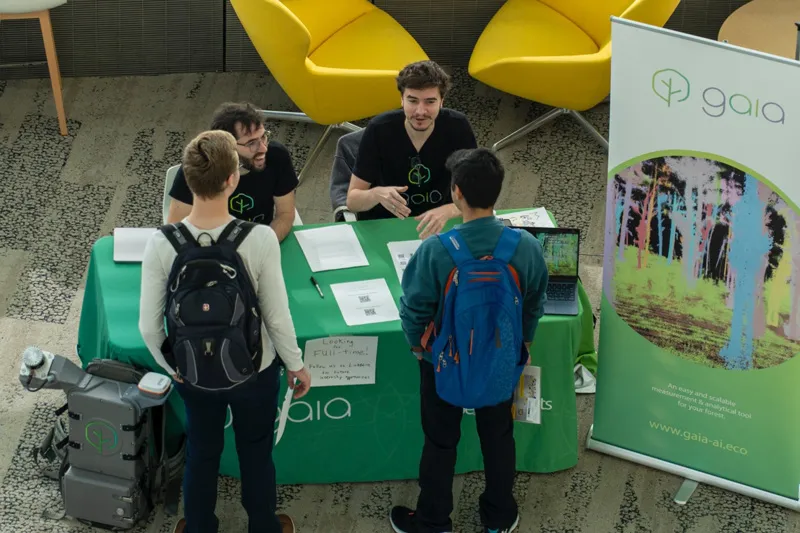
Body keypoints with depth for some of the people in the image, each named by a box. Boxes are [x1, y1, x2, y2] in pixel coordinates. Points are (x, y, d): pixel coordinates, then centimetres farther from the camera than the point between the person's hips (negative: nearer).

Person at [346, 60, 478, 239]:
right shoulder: (379, 129, -16)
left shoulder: (457, 128, -14)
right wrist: (377, 194, -34)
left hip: (438, 226, 1)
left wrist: (446, 212, -35)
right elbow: (352, 201, -11)